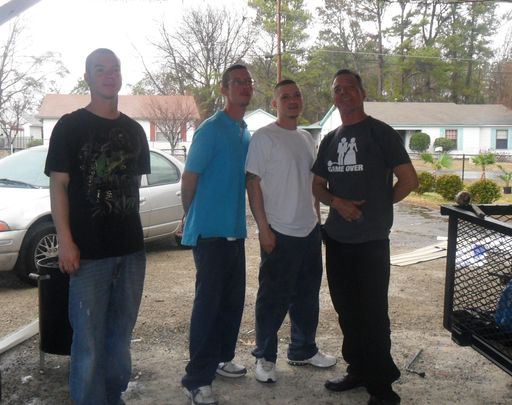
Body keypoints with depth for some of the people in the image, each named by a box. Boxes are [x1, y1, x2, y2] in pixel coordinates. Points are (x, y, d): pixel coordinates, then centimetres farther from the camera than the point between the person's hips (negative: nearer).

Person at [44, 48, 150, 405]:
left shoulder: (134, 130, 12)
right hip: (88, 251, -5)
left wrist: (134, 231, 13)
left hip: (131, 248, 5)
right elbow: (58, 184, -7)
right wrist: (65, 241, -15)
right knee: (89, 338, 0)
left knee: (122, 332, 15)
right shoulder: (70, 126, -3)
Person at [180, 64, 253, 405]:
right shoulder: (211, 129, -11)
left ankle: (221, 358, 31)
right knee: (208, 301, -4)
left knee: (233, 299, 14)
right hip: (210, 231, -7)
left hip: (235, 230, 7)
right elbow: (189, 178, -9)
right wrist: (190, 218, 2)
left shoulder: (247, 134, 13)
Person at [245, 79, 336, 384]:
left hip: (309, 230, 7)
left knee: (307, 295, 16)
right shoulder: (264, 137, -8)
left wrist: (317, 219, 15)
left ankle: (303, 350, 32)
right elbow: (253, 183, -12)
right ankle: (265, 357, 17)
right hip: (279, 232, -7)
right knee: (274, 297, 1)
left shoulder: (307, 138, 13)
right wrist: (264, 229, -16)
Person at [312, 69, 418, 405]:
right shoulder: (330, 140, 12)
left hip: (371, 239, -6)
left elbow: (409, 180, -7)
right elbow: (318, 186, 15)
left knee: (373, 313, -1)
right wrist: (338, 202, -6)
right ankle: (357, 370, 28)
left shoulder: (380, 133, -5)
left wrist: (375, 206, 1)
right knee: (346, 309, 13)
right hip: (337, 238, 6)